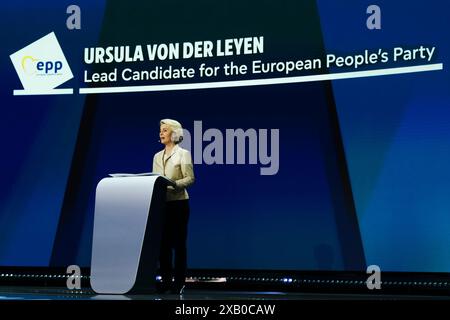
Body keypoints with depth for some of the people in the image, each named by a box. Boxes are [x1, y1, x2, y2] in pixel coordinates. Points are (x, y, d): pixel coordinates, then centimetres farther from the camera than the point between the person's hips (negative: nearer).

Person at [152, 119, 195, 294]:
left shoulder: (183, 154, -2)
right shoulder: (157, 156, 15)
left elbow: (190, 179, -9)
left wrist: (174, 184, -23)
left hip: (178, 203, -5)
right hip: (161, 203, 5)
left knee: (179, 243, -3)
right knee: (163, 242, 5)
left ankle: (179, 282, 1)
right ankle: (165, 280, 10)